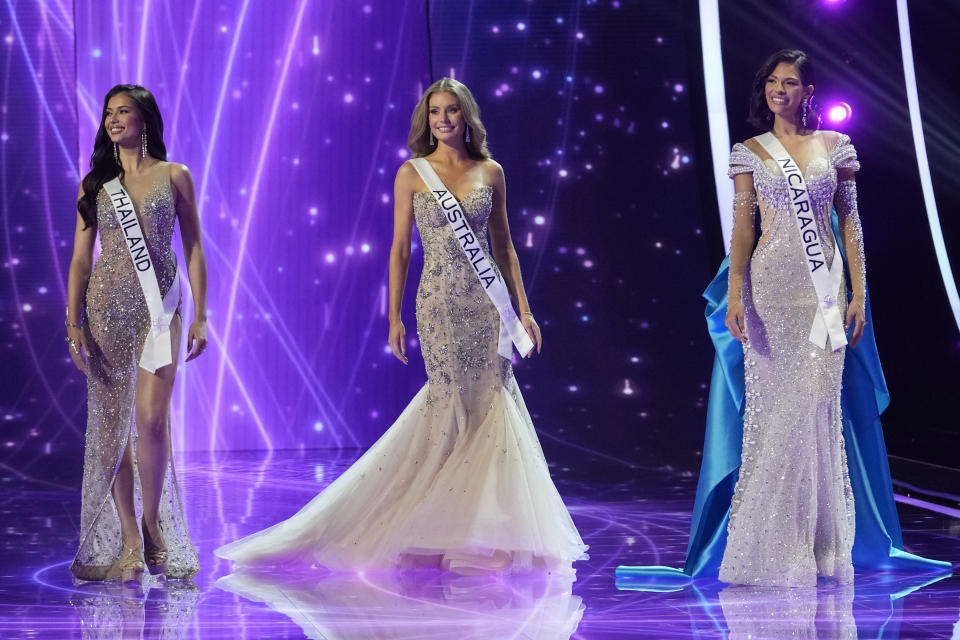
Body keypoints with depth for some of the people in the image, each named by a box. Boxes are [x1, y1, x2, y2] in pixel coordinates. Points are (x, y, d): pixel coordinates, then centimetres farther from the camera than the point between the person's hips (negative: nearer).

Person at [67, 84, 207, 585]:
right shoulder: (95, 183, 9)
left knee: (151, 416, -14)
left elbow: (193, 248, 6)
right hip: (106, 305, 2)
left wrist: (200, 315, -2)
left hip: (158, 308, -2)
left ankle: (153, 522, 6)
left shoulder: (174, 176, 6)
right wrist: (74, 323, -2)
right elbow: (80, 258, 7)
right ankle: (128, 542, 6)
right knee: (112, 421, 0)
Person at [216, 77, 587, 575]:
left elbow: (504, 244, 12)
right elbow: (400, 249, 2)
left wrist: (523, 307, 6)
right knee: (453, 404, -6)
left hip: (488, 302, 2)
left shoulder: (490, 172, 9)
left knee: (488, 403, -1)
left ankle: (483, 533, 9)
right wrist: (394, 317, -3)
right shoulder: (412, 174, 2)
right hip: (440, 301, -2)